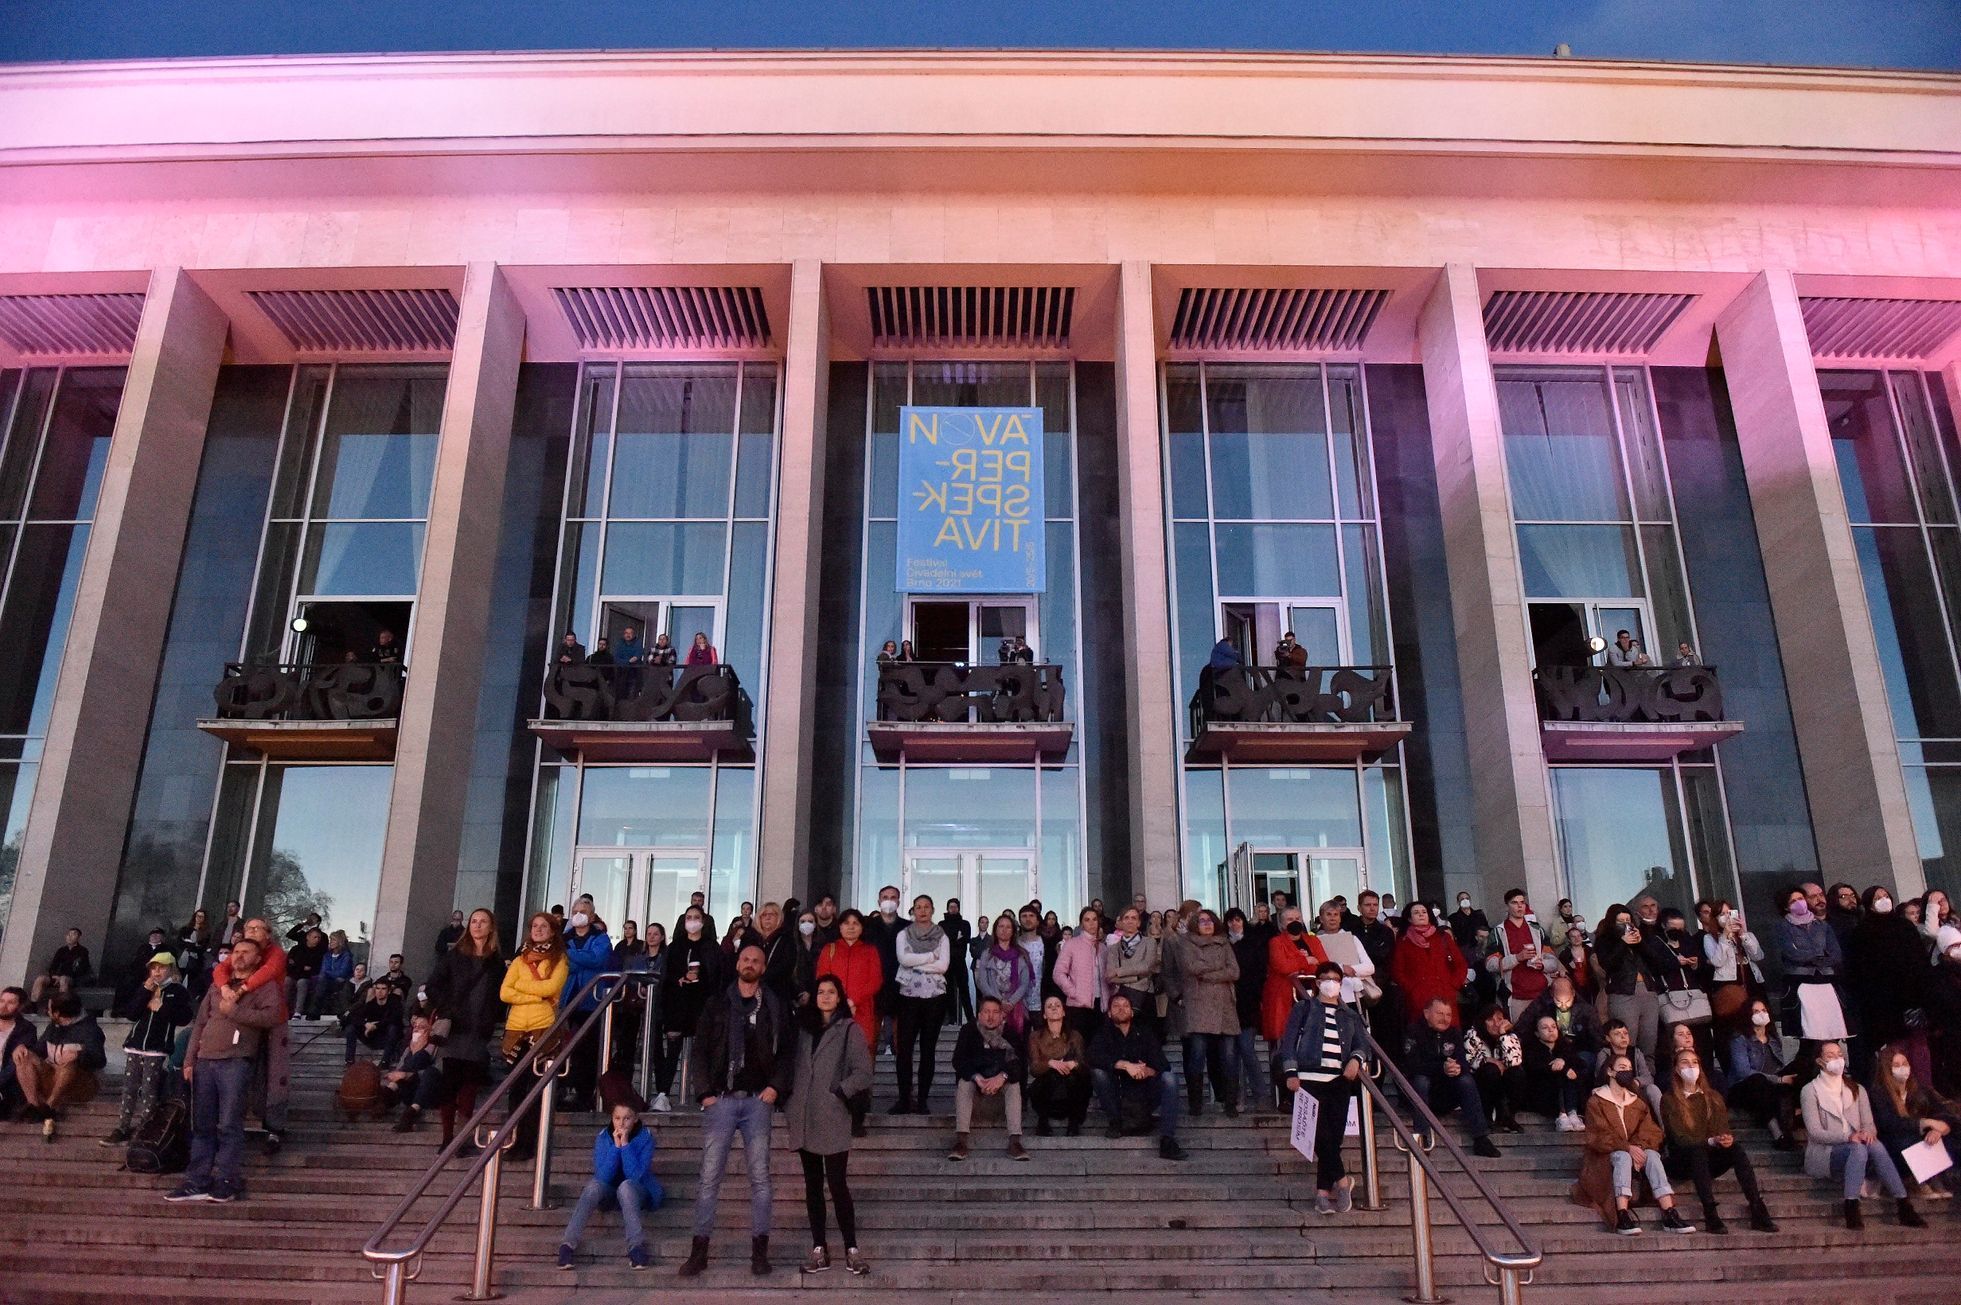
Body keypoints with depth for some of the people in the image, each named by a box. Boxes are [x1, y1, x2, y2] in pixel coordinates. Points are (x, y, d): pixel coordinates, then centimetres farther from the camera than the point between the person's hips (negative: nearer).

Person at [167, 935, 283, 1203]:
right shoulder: (217, 986, 22)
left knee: (229, 1125, -7)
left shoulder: (265, 987, 4)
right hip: (205, 1062, 6)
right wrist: (189, 1060, 11)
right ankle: (197, 1181, 9)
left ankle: (227, 1181, -4)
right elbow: (199, 1023, 20)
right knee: (202, 1125, 6)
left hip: (235, 1062, -6)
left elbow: (273, 1016, -13)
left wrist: (233, 1011, -11)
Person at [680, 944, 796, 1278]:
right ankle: (699, 1250, 7)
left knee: (759, 1175, 0)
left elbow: (788, 1051, 7)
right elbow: (699, 1051, 6)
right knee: (710, 1175, -1)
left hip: (757, 1100, 0)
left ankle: (759, 1250, 7)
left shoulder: (775, 1007, 8)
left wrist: (776, 1087, -5)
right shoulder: (716, 1003, 7)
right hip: (720, 1100, 0)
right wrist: (704, 1092, -3)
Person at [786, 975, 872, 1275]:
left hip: (833, 1119, -5)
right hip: (804, 1119, 5)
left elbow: (863, 1072, -6)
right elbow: (794, 1067, 18)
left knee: (837, 1184, -7)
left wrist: (839, 1093, -10)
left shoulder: (848, 1029, 0)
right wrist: (790, 1098, 6)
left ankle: (851, 1250, 1)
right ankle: (819, 1249, 13)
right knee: (812, 1185, 8)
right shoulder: (803, 1027, 14)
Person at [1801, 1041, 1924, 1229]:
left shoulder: (1856, 1090, 19)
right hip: (1823, 1154, -4)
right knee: (1857, 1148, -35)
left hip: (1856, 1150, 4)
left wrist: (1868, 1133, -16)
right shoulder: (1810, 1091, 2)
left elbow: (1869, 1124, 9)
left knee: (1876, 1146, -29)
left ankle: (1903, 1205, -34)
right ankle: (1851, 1209, -41)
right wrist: (1848, 1137, -23)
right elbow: (1815, 1132, -8)